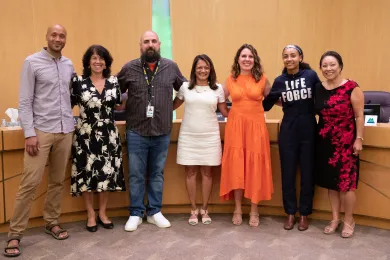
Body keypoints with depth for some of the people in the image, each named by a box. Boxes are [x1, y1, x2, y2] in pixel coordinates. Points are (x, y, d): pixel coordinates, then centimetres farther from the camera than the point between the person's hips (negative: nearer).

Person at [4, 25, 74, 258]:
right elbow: (25, 101, -7)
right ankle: (15, 233, 5)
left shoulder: (69, 64, 10)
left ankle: (52, 222, 24)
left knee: (58, 180, 10)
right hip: (41, 130, -4)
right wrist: (29, 133, -14)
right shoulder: (32, 62, -3)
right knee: (30, 182, -5)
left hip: (66, 130, 5)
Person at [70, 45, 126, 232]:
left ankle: (102, 213, 25)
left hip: (108, 135, 3)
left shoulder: (113, 81, 6)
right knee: (87, 174, 4)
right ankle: (91, 215, 21)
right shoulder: (78, 81, -2)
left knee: (107, 174, 8)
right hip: (86, 135, -2)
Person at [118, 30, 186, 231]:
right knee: (136, 175, 7)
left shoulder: (171, 67, 2)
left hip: (162, 132, 1)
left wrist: (172, 107, 9)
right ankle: (136, 213, 21)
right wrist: (127, 108, 4)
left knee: (157, 174, 12)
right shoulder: (129, 68, -1)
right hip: (136, 132, -1)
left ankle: (154, 212, 26)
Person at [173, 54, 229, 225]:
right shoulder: (185, 87, 3)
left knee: (207, 172, 6)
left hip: (209, 136, 0)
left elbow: (224, 111, 11)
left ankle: (204, 210, 20)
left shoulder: (218, 88, 4)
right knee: (190, 172, 5)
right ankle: (194, 210, 18)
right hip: (188, 136, 0)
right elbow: (172, 106, 13)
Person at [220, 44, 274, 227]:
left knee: (255, 167, 2)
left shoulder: (262, 79, 3)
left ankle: (254, 210, 15)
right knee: (236, 167, 2)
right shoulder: (230, 80, 6)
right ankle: (237, 209, 16)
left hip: (256, 126, -1)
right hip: (235, 126, 1)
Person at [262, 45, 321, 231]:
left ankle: (304, 214, 23)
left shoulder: (311, 75, -2)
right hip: (288, 131, 1)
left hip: (309, 130, -1)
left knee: (307, 173, 8)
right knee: (288, 173, 7)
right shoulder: (279, 81, 3)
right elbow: (266, 106, 6)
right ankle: (290, 213, 23)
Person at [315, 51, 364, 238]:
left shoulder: (352, 88, -9)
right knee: (330, 182, 11)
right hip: (325, 142, 5)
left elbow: (359, 116, -8)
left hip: (345, 142, -5)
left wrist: (359, 139, -9)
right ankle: (335, 218, 27)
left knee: (346, 182, 0)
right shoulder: (318, 89, 5)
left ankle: (349, 220, 20)